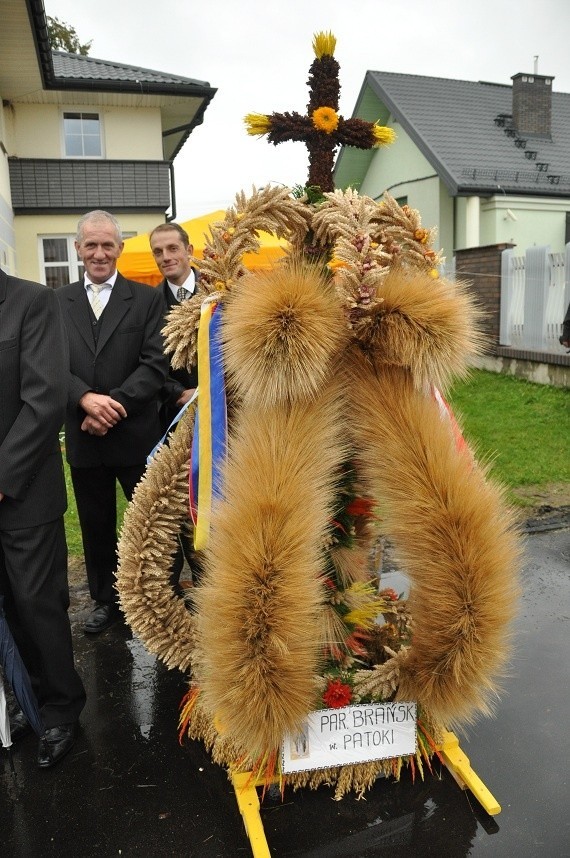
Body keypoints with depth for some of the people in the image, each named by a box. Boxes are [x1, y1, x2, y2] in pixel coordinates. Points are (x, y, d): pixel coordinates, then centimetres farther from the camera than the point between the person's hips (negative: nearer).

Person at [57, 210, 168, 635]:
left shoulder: (147, 298, 0)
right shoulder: (59, 301, 7)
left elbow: (155, 365, -8)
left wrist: (113, 406, -18)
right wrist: (86, 398, -19)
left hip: (136, 435, -3)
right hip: (83, 437, 3)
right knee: (96, 525, 15)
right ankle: (106, 600, 32)